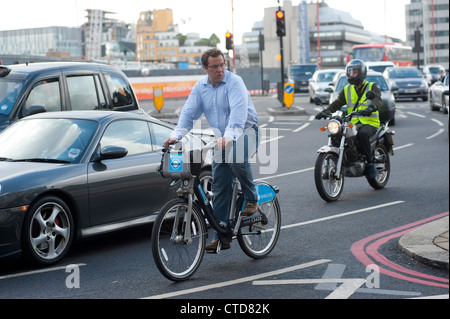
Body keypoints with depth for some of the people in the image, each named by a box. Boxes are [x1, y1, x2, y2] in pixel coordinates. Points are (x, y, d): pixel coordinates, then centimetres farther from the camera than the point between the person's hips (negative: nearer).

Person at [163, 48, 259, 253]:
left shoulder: (234, 82, -17)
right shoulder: (200, 87, 3)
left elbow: (238, 111, -31)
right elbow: (189, 112, -1)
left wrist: (229, 136, -47)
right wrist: (177, 135, -19)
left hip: (245, 132, -6)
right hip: (221, 139, 6)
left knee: (237, 155, -39)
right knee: (219, 187, 1)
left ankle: (251, 200, -16)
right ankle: (222, 236, 8)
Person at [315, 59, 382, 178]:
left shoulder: (373, 87, 4)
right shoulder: (347, 90, 19)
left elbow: (378, 100, -15)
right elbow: (337, 103, 9)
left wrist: (371, 107, -40)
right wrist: (325, 111, -13)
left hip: (370, 123, -5)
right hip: (352, 123, 5)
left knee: (362, 134, -38)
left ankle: (370, 163, -25)